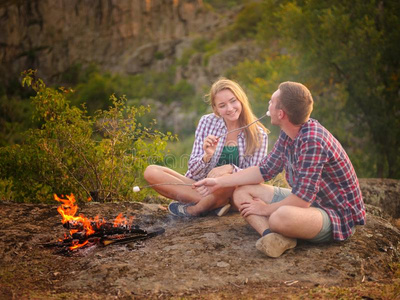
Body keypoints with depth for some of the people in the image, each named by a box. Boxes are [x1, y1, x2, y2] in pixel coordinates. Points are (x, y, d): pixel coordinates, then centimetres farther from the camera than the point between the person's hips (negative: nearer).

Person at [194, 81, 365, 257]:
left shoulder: (312, 141, -28)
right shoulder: (288, 134, 1)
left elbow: (302, 199, -28)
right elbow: (265, 170, 11)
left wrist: (266, 209, -12)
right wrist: (219, 182, 8)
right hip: (307, 201, 10)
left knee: (282, 217, -42)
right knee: (242, 193, 3)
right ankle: (273, 236, -21)